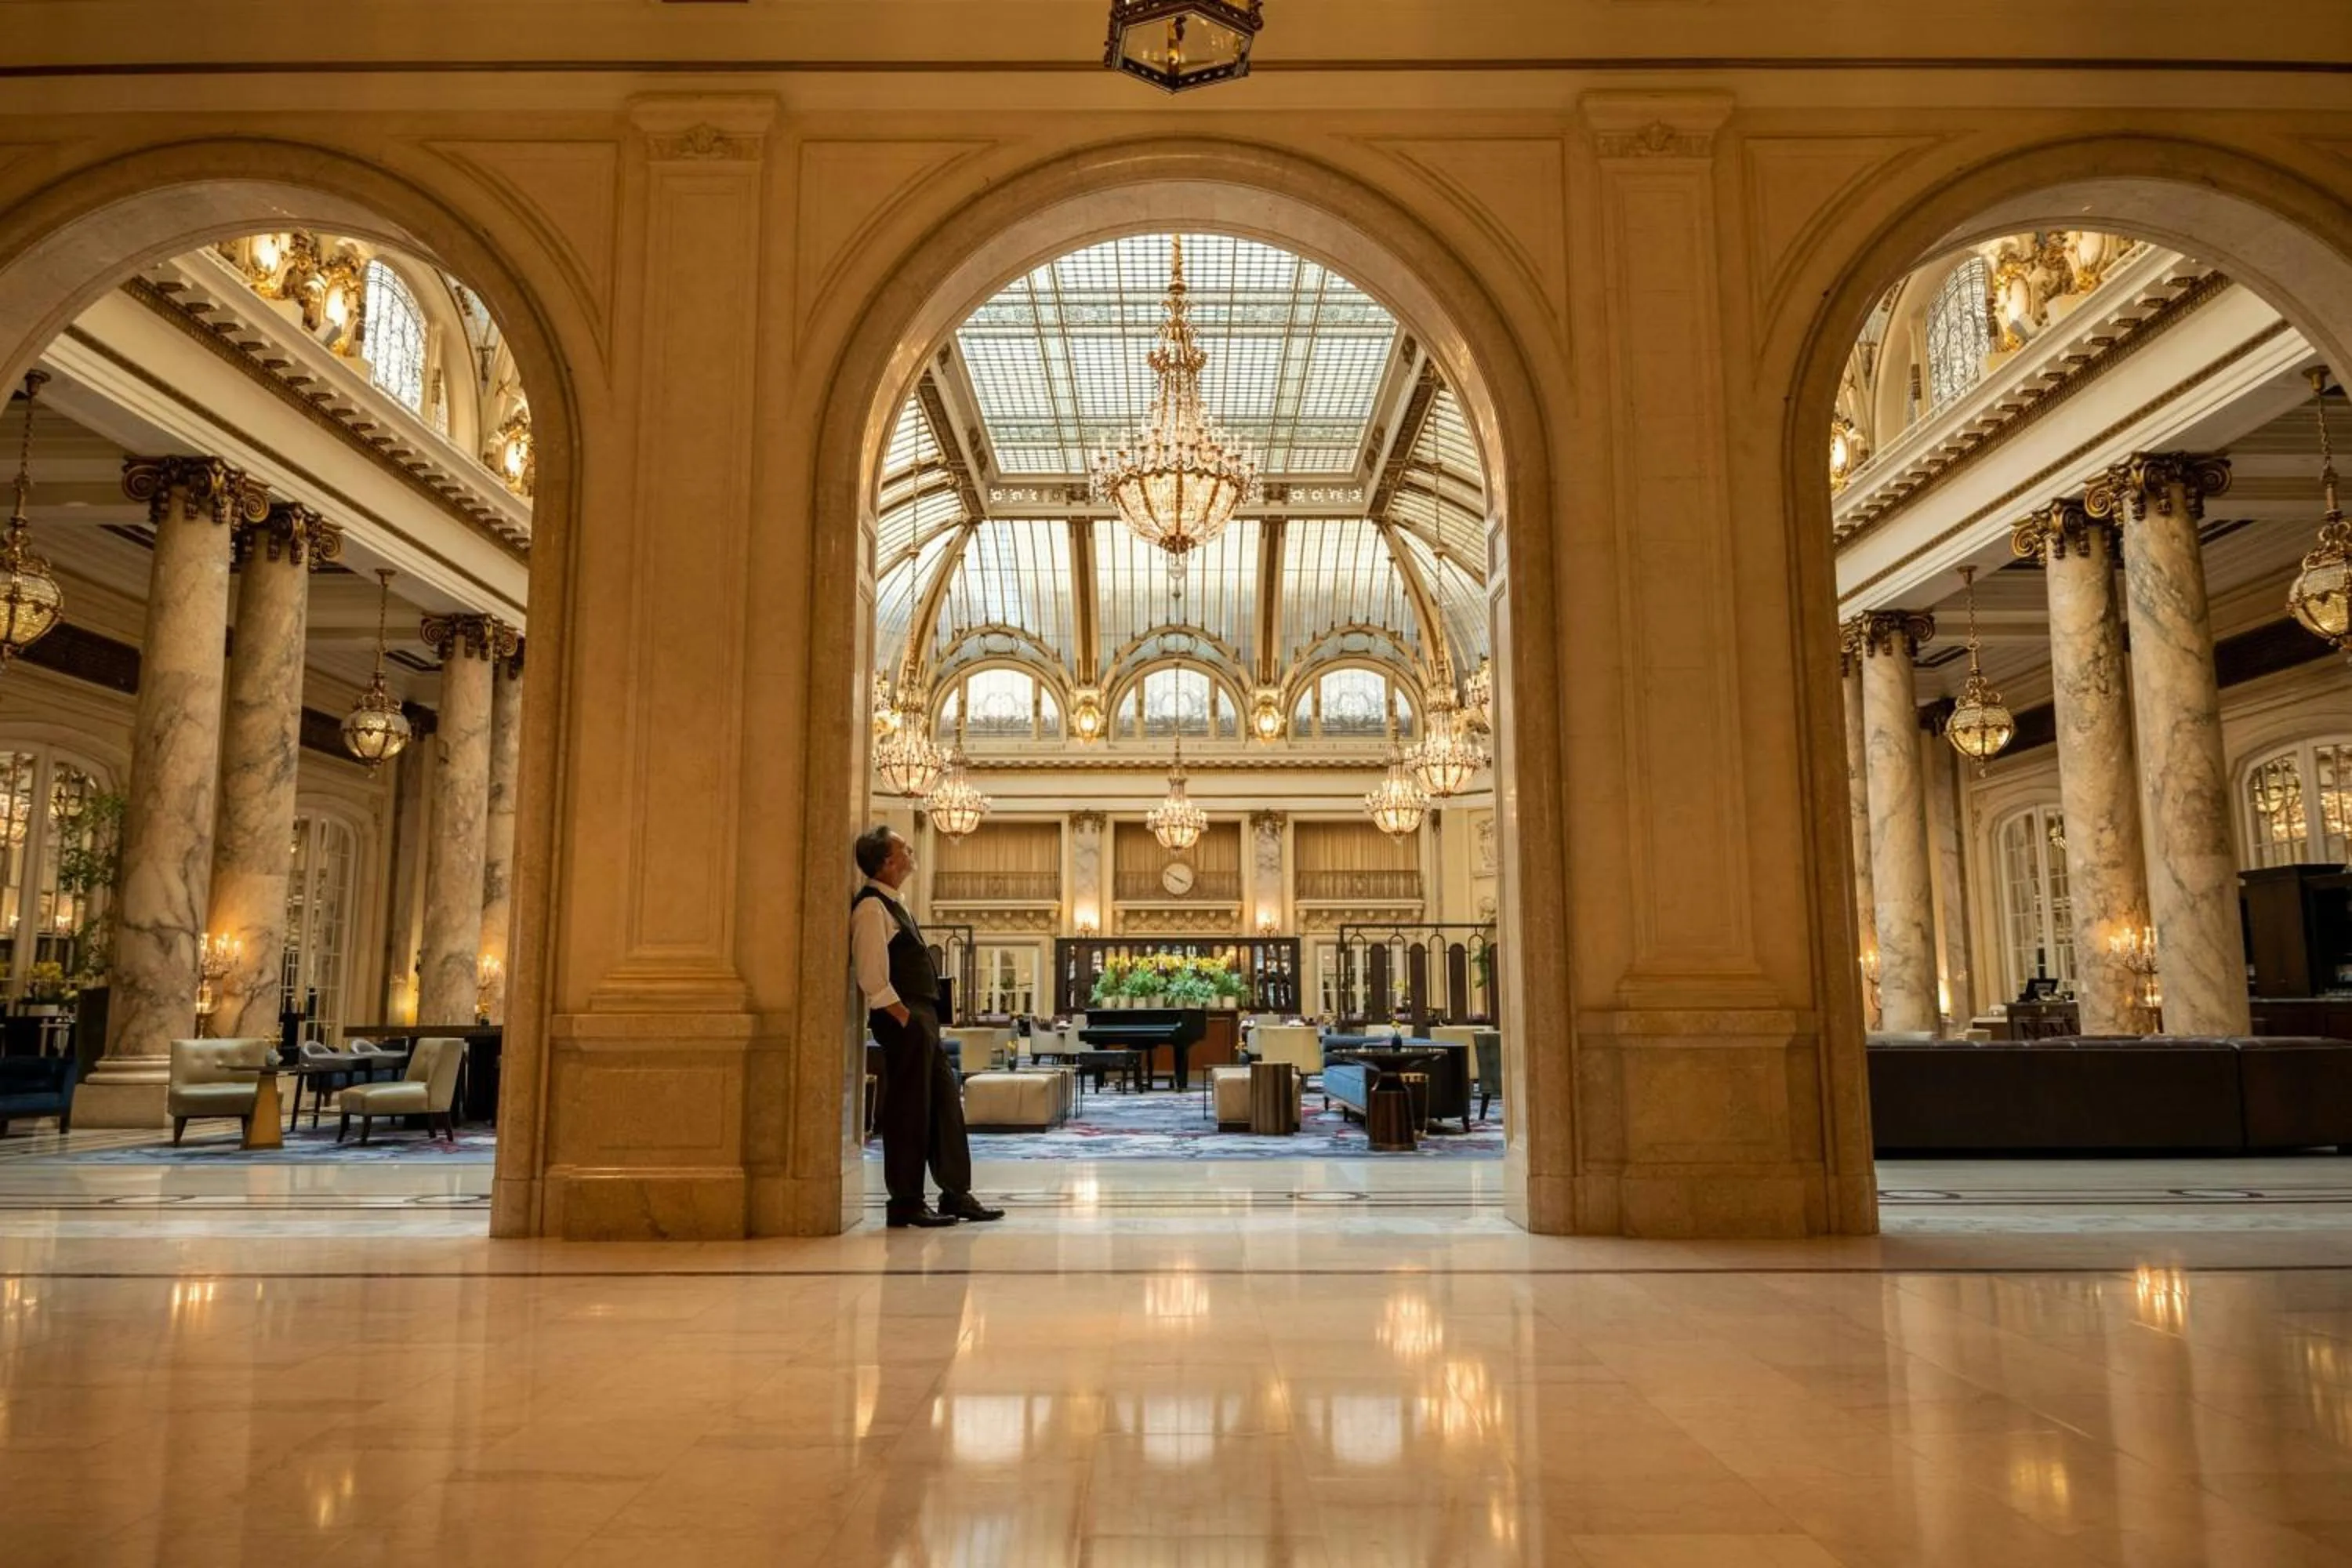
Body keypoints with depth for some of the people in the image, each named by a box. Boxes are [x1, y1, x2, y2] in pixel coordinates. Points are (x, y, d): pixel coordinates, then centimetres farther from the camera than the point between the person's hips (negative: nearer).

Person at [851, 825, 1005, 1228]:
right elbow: (873, 979, -20)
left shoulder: (891, 905, 18)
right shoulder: (872, 908, -13)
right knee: (907, 1112, -3)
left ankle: (956, 1194, 18)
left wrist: (925, 1020, 17)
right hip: (903, 1022, -10)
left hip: (921, 1018, 10)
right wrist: (906, 1018, -17)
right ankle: (906, 1204, 6)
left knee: (945, 1104, 12)